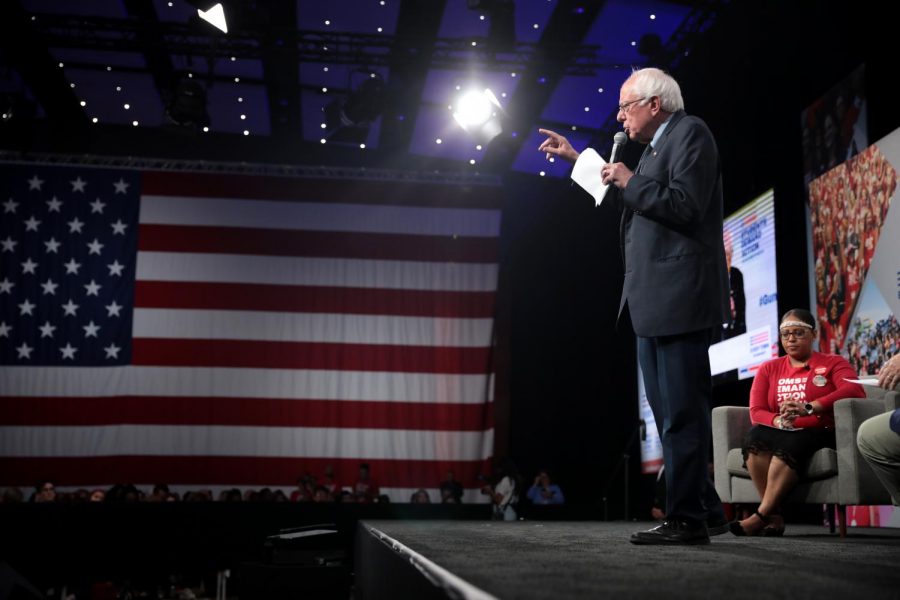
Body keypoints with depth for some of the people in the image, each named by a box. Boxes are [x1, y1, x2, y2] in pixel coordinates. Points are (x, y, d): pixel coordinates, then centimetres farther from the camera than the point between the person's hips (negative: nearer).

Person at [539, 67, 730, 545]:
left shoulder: (690, 133, -6)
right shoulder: (655, 146, 23)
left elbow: (685, 205, -19)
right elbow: (624, 196, 37)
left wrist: (629, 182, -9)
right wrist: (576, 159, 35)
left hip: (680, 298, -10)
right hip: (652, 303, 10)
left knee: (681, 411, -8)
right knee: (670, 412, 12)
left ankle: (688, 519, -3)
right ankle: (705, 510, 19)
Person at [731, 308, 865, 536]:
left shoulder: (833, 363, 11)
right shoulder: (769, 369, 19)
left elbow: (856, 391, -12)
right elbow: (756, 412, 6)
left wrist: (809, 408, -27)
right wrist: (778, 421, -20)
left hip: (819, 435, -3)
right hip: (780, 435, 3)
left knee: (791, 443, -37)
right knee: (754, 435, -32)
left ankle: (761, 515, -35)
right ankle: (774, 517, -32)